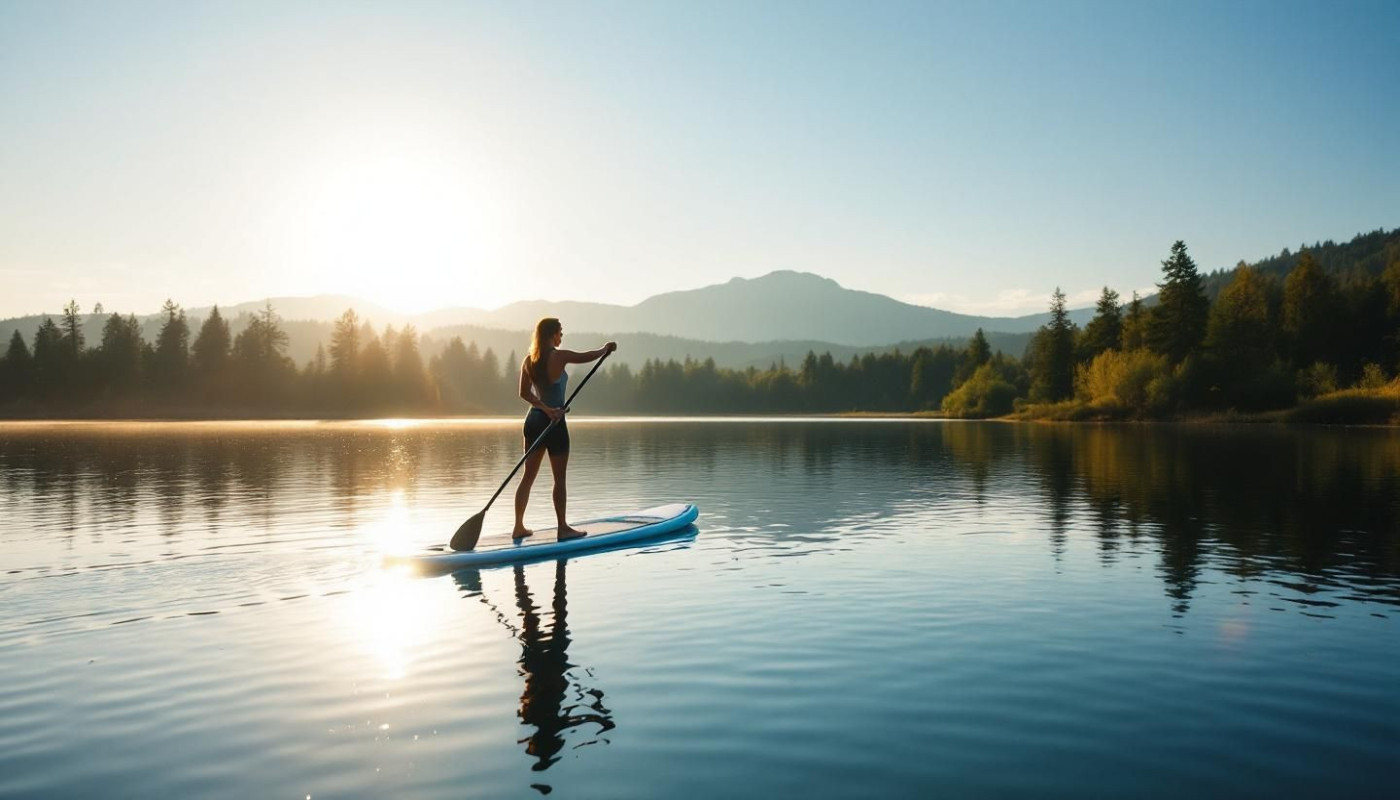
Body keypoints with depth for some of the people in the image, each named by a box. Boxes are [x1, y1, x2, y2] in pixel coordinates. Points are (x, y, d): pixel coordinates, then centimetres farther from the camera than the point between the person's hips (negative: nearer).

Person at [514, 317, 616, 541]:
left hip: (534, 419, 7)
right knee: (559, 478, 2)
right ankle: (563, 528, 7)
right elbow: (587, 357, -11)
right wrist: (606, 348, 7)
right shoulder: (559, 357, -13)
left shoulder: (528, 361, 5)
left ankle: (519, 527, 13)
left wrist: (546, 408, -11)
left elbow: (524, 393, -3)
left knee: (528, 475, 11)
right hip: (554, 422, -6)